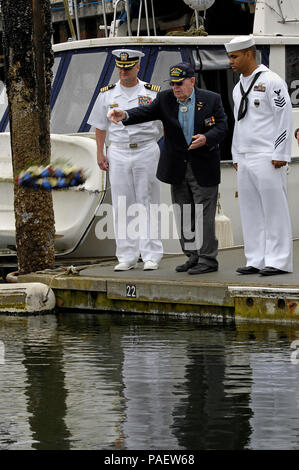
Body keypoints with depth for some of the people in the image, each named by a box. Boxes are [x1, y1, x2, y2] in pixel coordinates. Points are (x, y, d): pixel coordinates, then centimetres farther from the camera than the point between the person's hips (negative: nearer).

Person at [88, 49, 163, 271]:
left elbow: (165, 124, 6)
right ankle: (127, 257, 7)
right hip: (118, 153, 2)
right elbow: (100, 126, 12)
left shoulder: (152, 93, 3)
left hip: (146, 151, -2)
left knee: (147, 203, -2)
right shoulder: (107, 94, 8)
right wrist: (100, 153, 5)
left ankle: (151, 255, 1)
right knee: (122, 206, 2)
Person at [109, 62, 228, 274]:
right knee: (183, 214, 10)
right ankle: (193, 256, 20)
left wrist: (206, 138, -25)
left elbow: (222, 127, -5)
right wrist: (125, 115, -26)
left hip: (203, 168, -4)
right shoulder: (165, 99, 4)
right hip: (178, 167, 5)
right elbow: (146, 112, -7)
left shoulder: (211, 99, -4)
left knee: (204, 214, -6)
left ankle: (208, 259, 0)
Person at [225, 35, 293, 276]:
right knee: (250, 211, 7)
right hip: (245, 159, 8)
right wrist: (236, 156, 20)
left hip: (268, 158, -8)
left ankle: (278, 261, -5)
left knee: (274, 209, -6)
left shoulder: (271, 81, -7)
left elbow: (285, 118, -11)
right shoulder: (238, 88, 18)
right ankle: (256, 260, 11)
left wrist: (280, 154, -15)